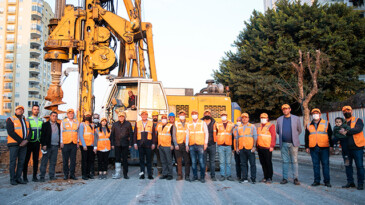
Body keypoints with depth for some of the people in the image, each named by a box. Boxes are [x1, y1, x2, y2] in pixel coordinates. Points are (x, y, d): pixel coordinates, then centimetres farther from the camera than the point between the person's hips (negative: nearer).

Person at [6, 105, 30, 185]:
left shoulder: (26, 120, 17)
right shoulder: (10, 120, 0)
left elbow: (29, 131, 11)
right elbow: (11, 132, -10)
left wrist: (26, 140, -8)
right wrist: (20, 141, -13)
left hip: (23, 144, 5)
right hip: (14, 144, -5)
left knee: (21, 162, 5)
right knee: (13, 162, -3)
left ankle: (18, 178, 12)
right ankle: (12, 179, 3)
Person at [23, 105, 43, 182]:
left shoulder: (41, 121, 13)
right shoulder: (28, 120, 0)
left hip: (37, 143, 4)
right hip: (29, 142, -4)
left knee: (36, 160, 6)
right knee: (26, 159, -1)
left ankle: (34, 176, 13)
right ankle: (25, 177, 6)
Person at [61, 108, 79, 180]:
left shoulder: (76, 122, 11)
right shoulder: (63, 122, 5)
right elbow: (61, 132, 7)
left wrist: (77, 142, 10)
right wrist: (61, 142, 1)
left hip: (74, 144, 2)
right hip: (65, 144, -2)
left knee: (73, 160, 3)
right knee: (65, 160, 2)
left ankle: (72, 174, 10)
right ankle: (65, 174, 11)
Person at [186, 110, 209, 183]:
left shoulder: (202, 123, 6)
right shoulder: (189, 124, 14)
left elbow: (206, 133, 5)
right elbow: (187, 135, 17)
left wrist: (205, 143, -2)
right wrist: (187, 145, 13)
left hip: (200, 145, -3)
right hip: (192, 146, 3)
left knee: (201, 161, -7)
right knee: (193, 162, 4)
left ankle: (202, 177, 1)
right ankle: (195, 176, 14)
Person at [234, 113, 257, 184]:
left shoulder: (252, 127, 6)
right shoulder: (238, 128, 15)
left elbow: (255, 137, 1)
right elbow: (236, 138, 17)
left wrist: (254, 147, -8)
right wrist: (237, 147, 9)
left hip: (250, 148, -3)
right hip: (241, 148, 3)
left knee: (252, 163, -3)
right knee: (243, 164, 5)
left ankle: (253, 178, 4)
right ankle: (244, 178, 12)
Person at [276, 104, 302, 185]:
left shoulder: (296, 118, 4)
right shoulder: (279, 119, 8)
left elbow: (299, 130, 12)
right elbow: (277, 131, 18)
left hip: (293, 143, -1)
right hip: (283, 144, 1)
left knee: (294, 161, 1)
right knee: (285, 161, 5)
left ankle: (295, 178, 6)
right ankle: (285, 178, 10)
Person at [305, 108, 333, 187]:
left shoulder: (326, 123, 7)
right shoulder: (309, 125, 13)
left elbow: (330, 135, 7)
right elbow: (306, 137, 15)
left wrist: (331, 145, 1)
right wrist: (307, 147, 10)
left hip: (324, 148, -2)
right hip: (313, 148, 2)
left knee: (325, 164, 0)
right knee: (315, 164, 5)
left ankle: (327, 181, 8)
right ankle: (317, 181, 13)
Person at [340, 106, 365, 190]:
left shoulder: (358, 120, 1)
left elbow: (358, 129, -18)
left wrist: (346, 131, -26)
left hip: (357, 147, -4)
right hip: (346, 148, 4)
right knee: (348, 166, 10)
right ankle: (350, 182, 21)